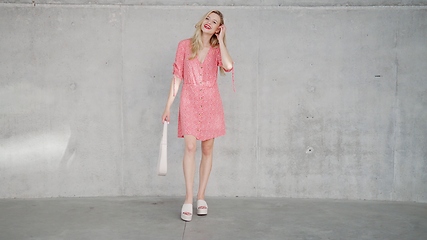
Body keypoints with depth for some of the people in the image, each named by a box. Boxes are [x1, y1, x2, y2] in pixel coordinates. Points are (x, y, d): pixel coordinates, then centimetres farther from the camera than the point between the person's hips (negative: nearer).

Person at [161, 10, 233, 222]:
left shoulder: (217, 50, 6)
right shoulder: (185, 45, 4)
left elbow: (228, 66, -18)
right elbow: (177, 77, 4)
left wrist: (221, 40, -8)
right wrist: (168, 105, 0)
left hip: (210, 103, 2)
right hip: (189, 101, -2)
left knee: (207, 149, 4)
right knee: (190, 147, -13)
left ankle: (201, 197, 16)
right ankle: (188, 200, -8)